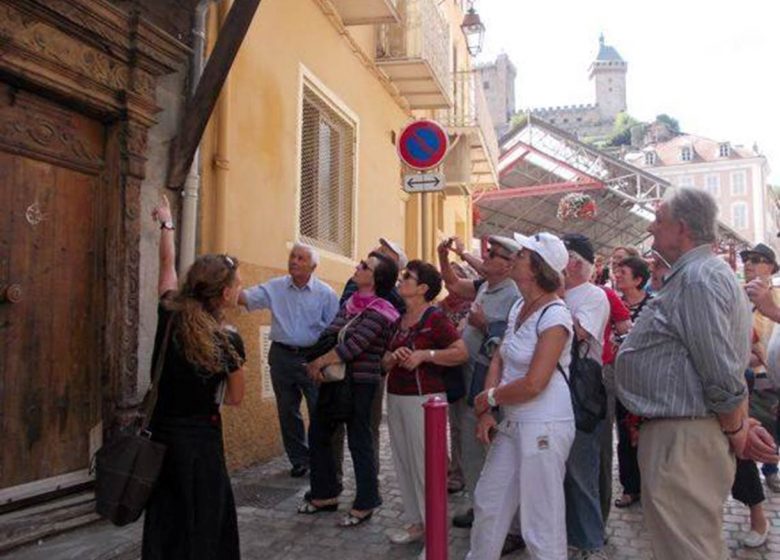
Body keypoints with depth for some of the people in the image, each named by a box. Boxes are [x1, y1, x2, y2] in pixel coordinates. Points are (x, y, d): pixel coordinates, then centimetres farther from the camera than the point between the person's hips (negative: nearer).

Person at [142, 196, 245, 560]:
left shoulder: (170, 315, -6)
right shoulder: (229, 341, -14)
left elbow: (167, 266, 13)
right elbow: (235, 398, 0)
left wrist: (166, 224, 28)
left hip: (161, 434, 5)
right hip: (200, 440, -4)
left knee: (164, 523, 16)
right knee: (201, 528, 9)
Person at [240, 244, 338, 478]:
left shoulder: (325, 293, -3)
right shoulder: (275, 288, 3)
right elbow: (246, 297, -8)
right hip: (282, 355, 3)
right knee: (287, 412, 12)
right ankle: (299, 460, 28)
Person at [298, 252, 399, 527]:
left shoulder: (378, 312, -16)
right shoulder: (350, 303, 8)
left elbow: (352, 346, -22)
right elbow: (329, 333, 4)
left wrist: (318, 363, -14)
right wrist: (317, 364, -12)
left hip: (360, 385, -8)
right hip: (334, 380, 8)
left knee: (359, 442, 3)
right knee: (319, 433, 14)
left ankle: (364, 505, 20)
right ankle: (326, 494, 31)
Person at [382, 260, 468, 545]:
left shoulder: (435, 318, -10)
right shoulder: (400, 320, 13)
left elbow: (462, 352, -18)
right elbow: (385, 362, 18)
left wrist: (425, 354, -22)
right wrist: (393, 357, -4)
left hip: (424, 398, -8)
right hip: (395, 397, 8)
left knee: (425, 463, -2)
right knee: (403, 462, 13)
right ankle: (415, 521, 27)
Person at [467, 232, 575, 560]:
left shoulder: (554, 316, -18)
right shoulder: (519, 307, 8)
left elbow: (533, 384, -22)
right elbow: (499, 360, 10)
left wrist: (489, 398, -7)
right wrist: (485, 412, -1)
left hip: (544, 427, -9)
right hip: (512, 423, 9)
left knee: (541, 523, 2)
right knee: (487, 503, 19)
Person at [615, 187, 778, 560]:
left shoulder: (698, 279, -20)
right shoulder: (694, 274, 15)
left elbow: (722, 374, -23)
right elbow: (723, 364, 18)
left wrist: (737, 431, -9)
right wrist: (741, 424, 14)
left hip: (681, 439, -11)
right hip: (677, 432, 11)